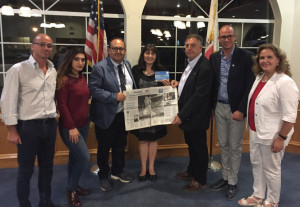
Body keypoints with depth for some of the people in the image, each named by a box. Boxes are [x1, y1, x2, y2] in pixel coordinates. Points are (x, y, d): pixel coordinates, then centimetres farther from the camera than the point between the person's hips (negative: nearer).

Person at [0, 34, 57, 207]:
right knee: (26, 170, 8)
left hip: (50, 124, 5)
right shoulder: (18, 70, -9)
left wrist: (54, 117, 14)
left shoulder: (53, 71, 7)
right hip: (28, 126, -5)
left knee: (47, 166, 16)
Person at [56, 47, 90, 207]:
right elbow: (62, 105, -17)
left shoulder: (82, 78, 9)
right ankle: (71, 190, 15)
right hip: (70, 127, -7)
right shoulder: (63, 79, -14)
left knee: (75, 157, 16)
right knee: (84, 157, -6)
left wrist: (87, 120, 9)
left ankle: (73, 187, 32)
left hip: (83, 124, 7)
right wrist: (71, 127, -17)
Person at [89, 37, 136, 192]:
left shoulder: (127, 64, 7)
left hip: (124, 114, 6)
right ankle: (104, 176, 32)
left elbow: (132, 86, 16)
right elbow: (94, 89, -21)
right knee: (104, 147, 10)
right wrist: (114, 97, -28)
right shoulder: (100, 67, -14)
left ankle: (117, 172, 42)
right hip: (106, 116, -6)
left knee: (120, 145, 21)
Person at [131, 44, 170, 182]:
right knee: (142, 139, 9)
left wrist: (168, 85, -12)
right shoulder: (136, 70, -1)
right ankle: (143, 167, 24)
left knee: (153, 138, 11)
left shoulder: (161, 70, 2)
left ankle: (151, 167, 27)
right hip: (140, 109, -1)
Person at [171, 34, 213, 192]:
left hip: (196, 116, -9)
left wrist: (182, 115, -22)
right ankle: (192, 171, 42)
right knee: (191, 144, 23)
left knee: (199, 147, 8)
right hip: (187, 115, 9)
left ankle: (200, 180, 26)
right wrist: (179, 84, 0)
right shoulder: (191, 63, 8)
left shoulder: (204, 67, -22)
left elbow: (199, 96, -25)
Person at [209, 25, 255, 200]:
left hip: (236, 109, -4)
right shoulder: (214, 58, 5)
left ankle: (232, 182, 22)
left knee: (235, 148, 7)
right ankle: (225, 177, 31)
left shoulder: (245, 57, -9)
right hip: (219, 107, 5)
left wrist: (241, 110, -15)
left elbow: (250, 85, -11)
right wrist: (212, 106, 4)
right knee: (223, 145, 15)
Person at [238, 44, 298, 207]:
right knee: (256, 164, 19)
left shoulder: (285, 82, -19)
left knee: (271, 169, 9)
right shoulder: (259, 78, 6)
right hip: (256, 132, 8)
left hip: (272, 135, -8)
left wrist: (281, 138, -18)